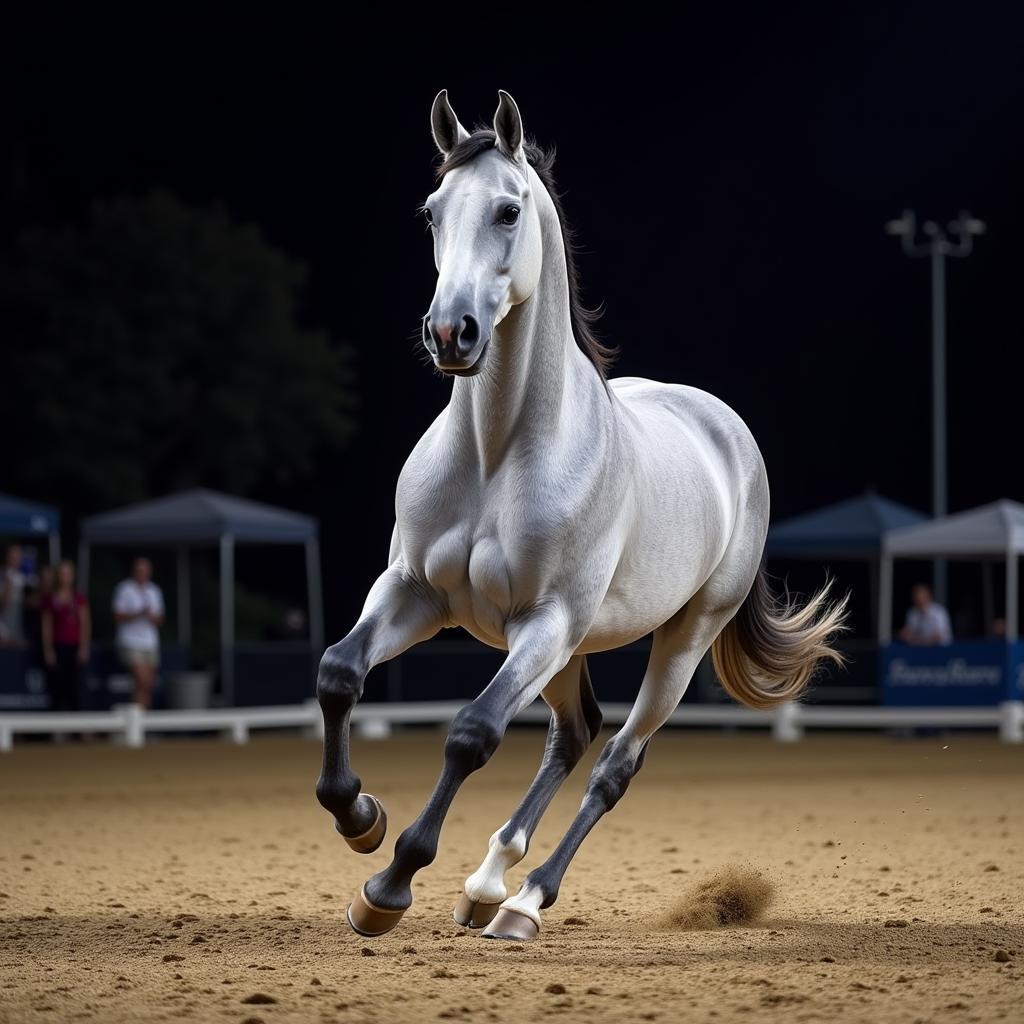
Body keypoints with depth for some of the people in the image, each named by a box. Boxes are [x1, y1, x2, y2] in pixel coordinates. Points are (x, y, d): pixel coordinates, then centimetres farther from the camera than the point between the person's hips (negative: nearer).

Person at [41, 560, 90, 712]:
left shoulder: (80, 598, 7)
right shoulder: (50, 599, 6)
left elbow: (85, 624, 6)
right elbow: (46, 626, 5)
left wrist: (84, 647, -2)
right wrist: (48, 649, -2)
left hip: (74, 648, 1)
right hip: (57, 647, -1)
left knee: (74, 688, -2)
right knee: (57, 687, -4)